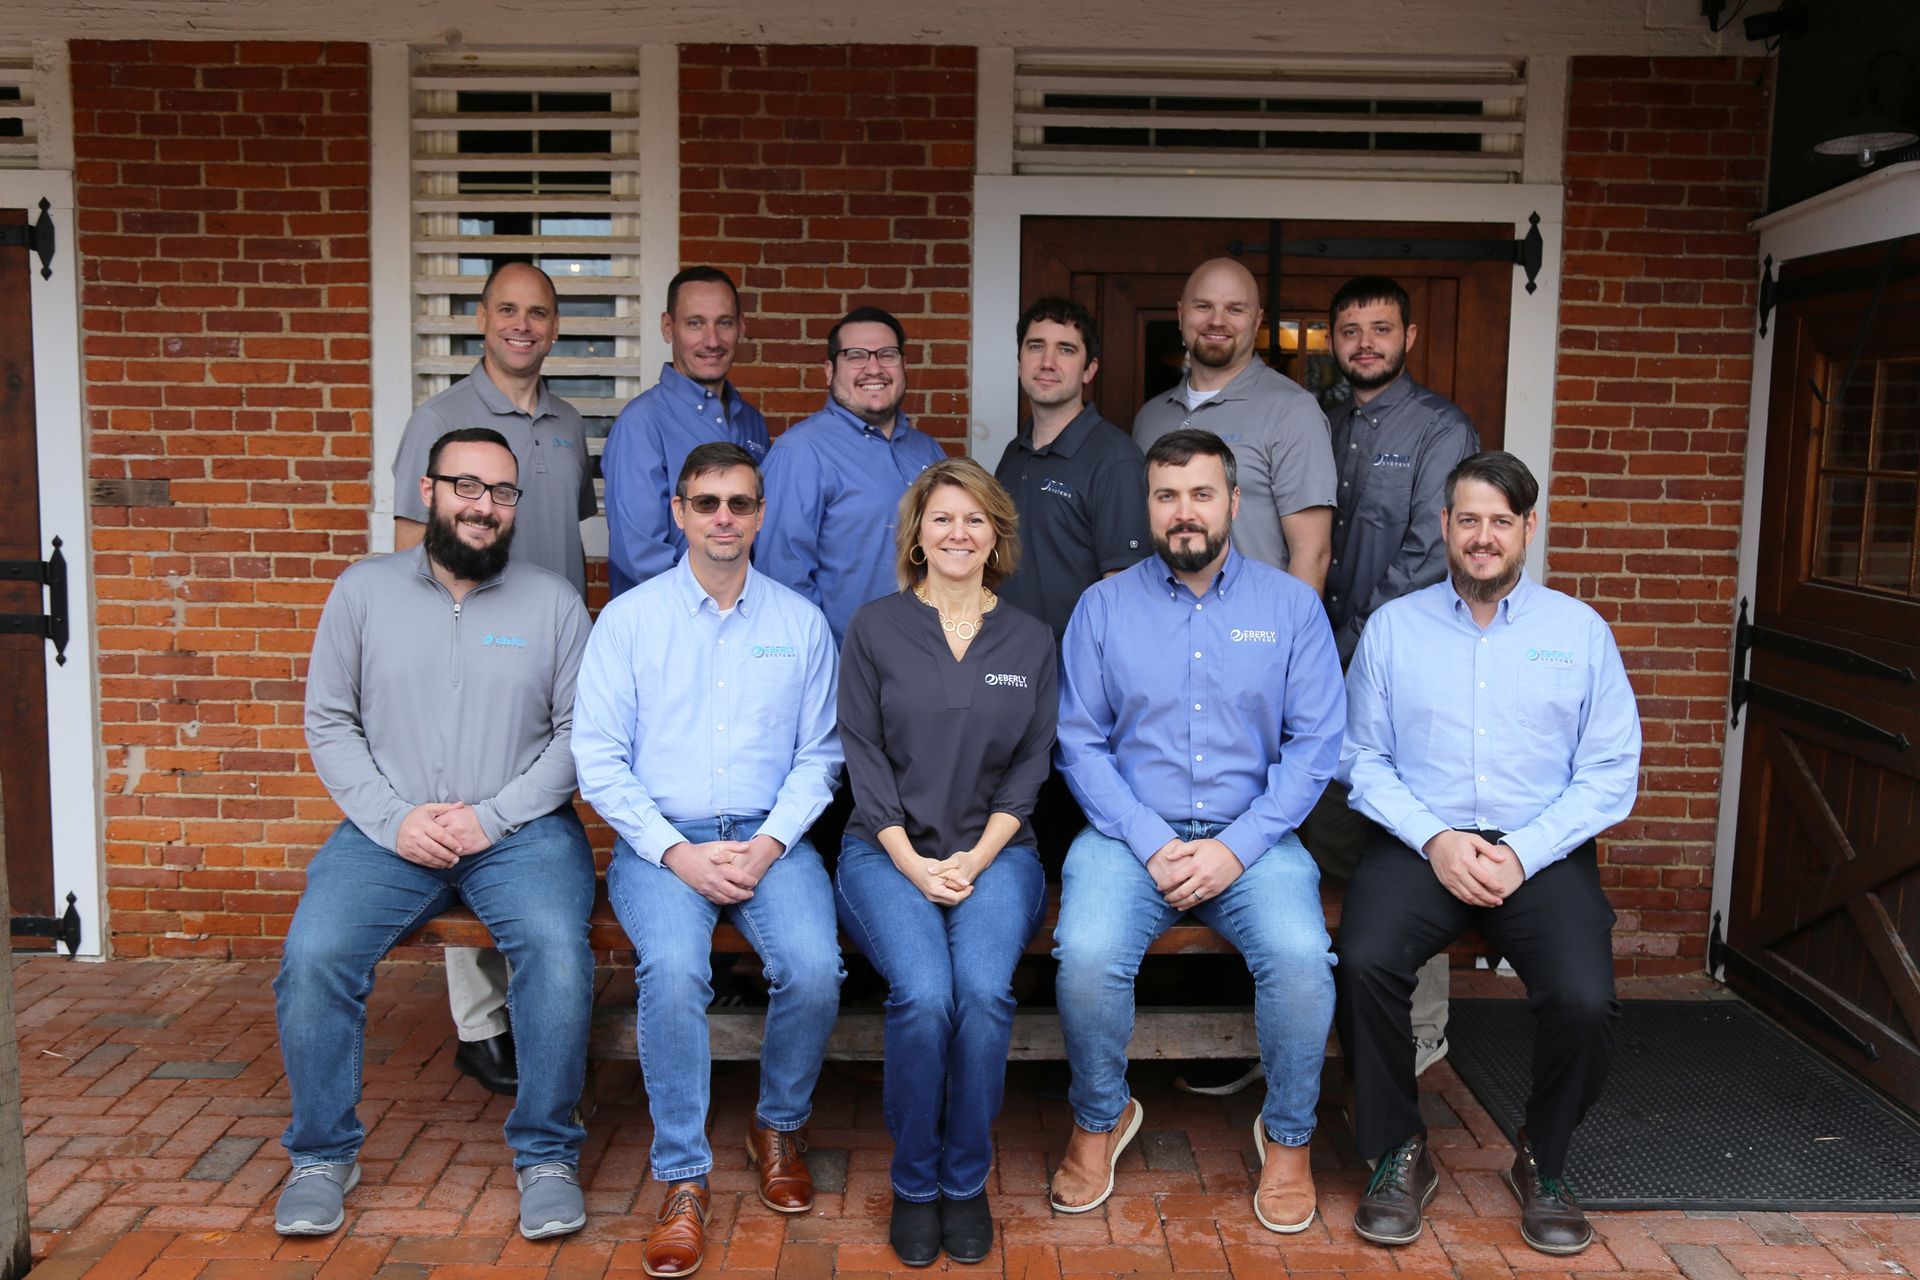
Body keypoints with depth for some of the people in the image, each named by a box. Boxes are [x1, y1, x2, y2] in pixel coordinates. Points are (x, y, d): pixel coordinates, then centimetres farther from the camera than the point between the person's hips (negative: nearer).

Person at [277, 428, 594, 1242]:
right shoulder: (364, 590, 7)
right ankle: (323, 1155, 2)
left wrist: (492, 816, -11)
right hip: (389, 829, 1)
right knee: (313, 953, -23)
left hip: (520, 829, -1)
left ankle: (546, 1155, -7)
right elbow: (329, 723, 6)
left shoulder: (553, 601, 4)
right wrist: (395, 818, -8)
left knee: (556, 949, -28)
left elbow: (580, 732, 0)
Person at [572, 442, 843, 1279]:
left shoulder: (801, 622, 9)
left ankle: (780, 1128, 6)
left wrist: (769, 844, -9)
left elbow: (818, 754, 7)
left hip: (769, 838, 1)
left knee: (815, 968, -25)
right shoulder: (629, 617, 5)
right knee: (673, 969, -30)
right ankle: (683, 1180, -11)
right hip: (660, 840, -1)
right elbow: (597, 756, -1)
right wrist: (677, 853, -11)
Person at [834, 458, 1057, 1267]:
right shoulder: (874, 628, 5)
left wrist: (976, 859, -7)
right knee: (923, 994, -27)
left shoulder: (1031, 640, 11)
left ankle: (966, 1182, -5)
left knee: (984, 990, -27)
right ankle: (913, 1184, -4)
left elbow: (1031, 762, 7)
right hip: (888, 849, -1)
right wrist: (914, 863, -9)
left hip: (993, 851, 1)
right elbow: (863, 754, 1)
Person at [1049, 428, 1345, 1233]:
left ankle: (1287, 1135, 2)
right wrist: (1152, 845, -12)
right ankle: (1101, 1120, 4)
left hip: (1251, 836, 0)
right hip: (1132, 833, 0)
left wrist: (1237, 847, -12)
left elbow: (1315, 743, -1)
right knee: (1087, 957, -27)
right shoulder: (1103, 607, 5)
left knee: (1301, 958, -28)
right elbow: (1080, 743, 0)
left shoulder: (1291, 606, 5)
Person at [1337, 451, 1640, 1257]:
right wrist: (1433, 839, -11)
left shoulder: (1579, 631, 9)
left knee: (1584, 1000, -25)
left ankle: (1544, 1163, 8)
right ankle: (1399, 1154, -3)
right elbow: (1363, 756, 4)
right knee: (1364, 962, -28)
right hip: (1421, 842, 0)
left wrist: (1523, 854, -10)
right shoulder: (1393, 627, 10)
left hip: (1542, 851, 0)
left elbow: (1610, 771, 3)